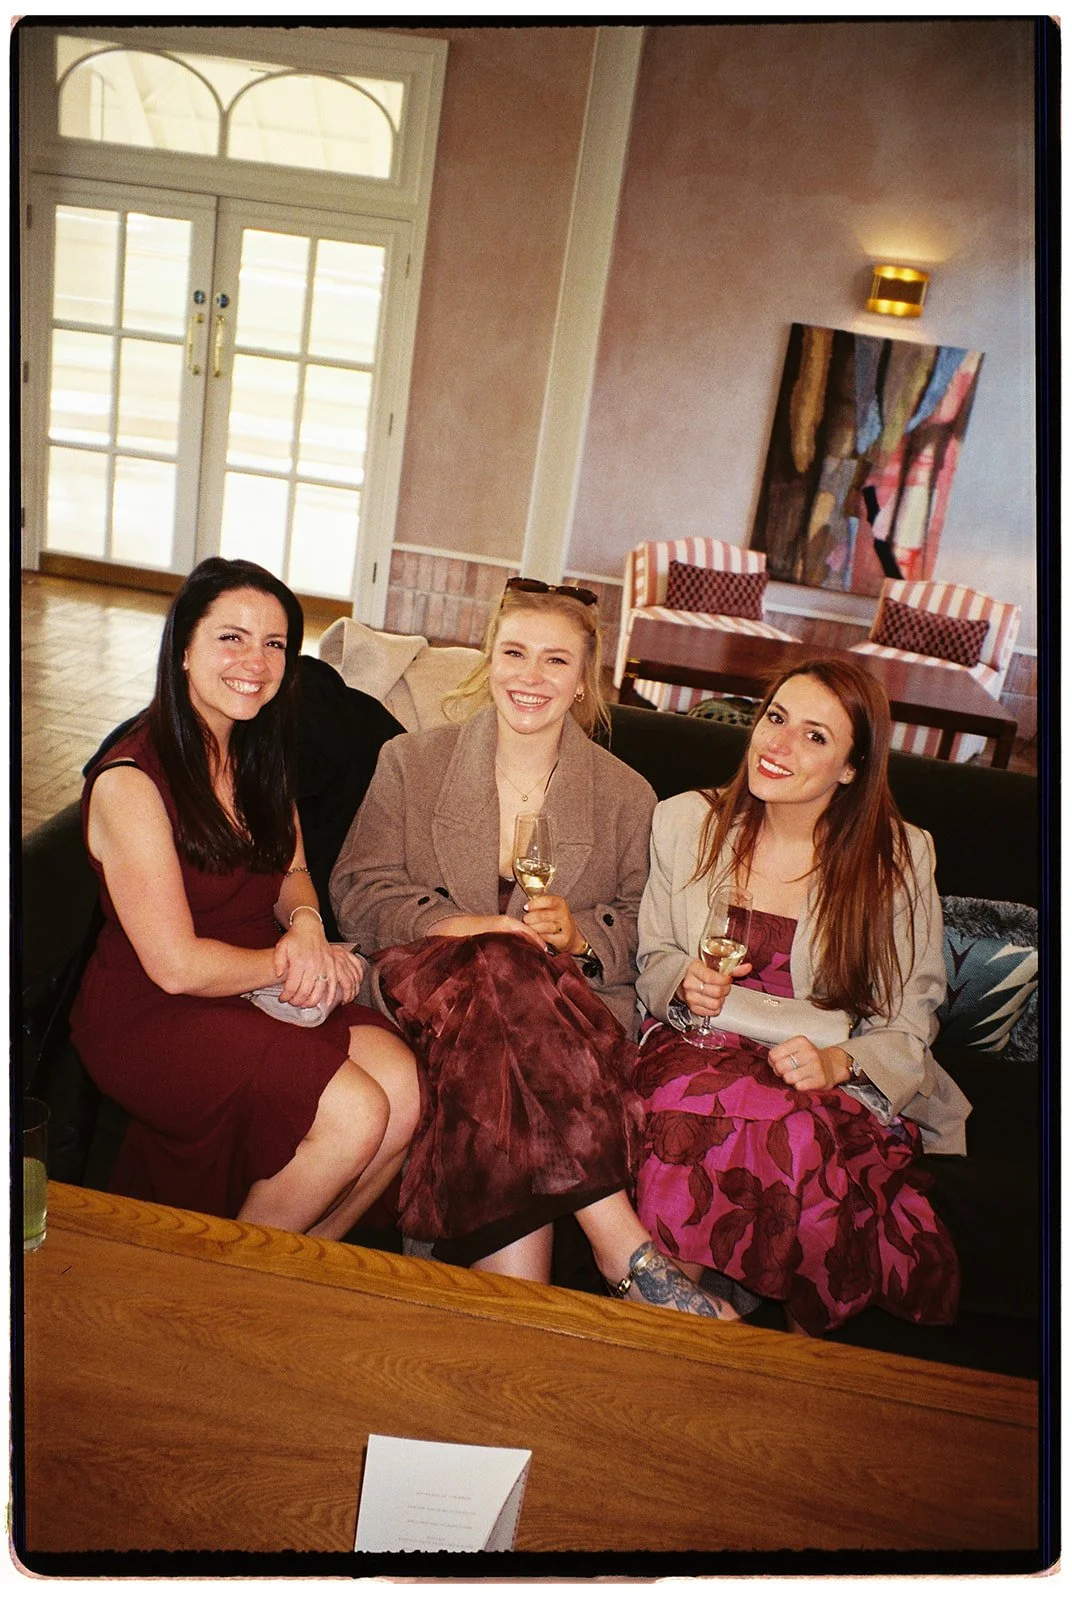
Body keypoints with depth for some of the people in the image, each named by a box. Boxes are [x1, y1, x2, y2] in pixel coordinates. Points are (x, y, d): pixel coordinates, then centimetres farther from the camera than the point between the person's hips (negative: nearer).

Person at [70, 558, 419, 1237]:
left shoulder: (258, 751, 6)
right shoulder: (129, 781, -19)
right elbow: (176, 966, -20)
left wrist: (305, 925, -7)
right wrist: (290, 961, -9)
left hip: (265, 992, 7)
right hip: (151, 1016, -7)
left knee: (407, 1091, -16)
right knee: (355, 1114, -24)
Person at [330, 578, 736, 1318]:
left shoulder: (626, 796, 9)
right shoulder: (410, 762, 8)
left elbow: (642, 929, 9)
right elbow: (358, 893, 3)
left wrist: (579, 936, -14)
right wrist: (462, 927, -14)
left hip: (571, 1001, 1)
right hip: (427, 989, 0)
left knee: (494, 1068, -35)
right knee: (500, 978, -36)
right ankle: (625, 1244, -33)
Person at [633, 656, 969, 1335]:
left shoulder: (900, 858, -1)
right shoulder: (685, 823, 3)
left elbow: (911, 1020, 2)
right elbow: (652, 959, 13)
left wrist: (836, 1064, -19)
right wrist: (683, 985, -11)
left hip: (840, 1082, 0)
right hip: (703, 1048, 1)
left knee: (798, 1136, -36)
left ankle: (806, 1327, -7)